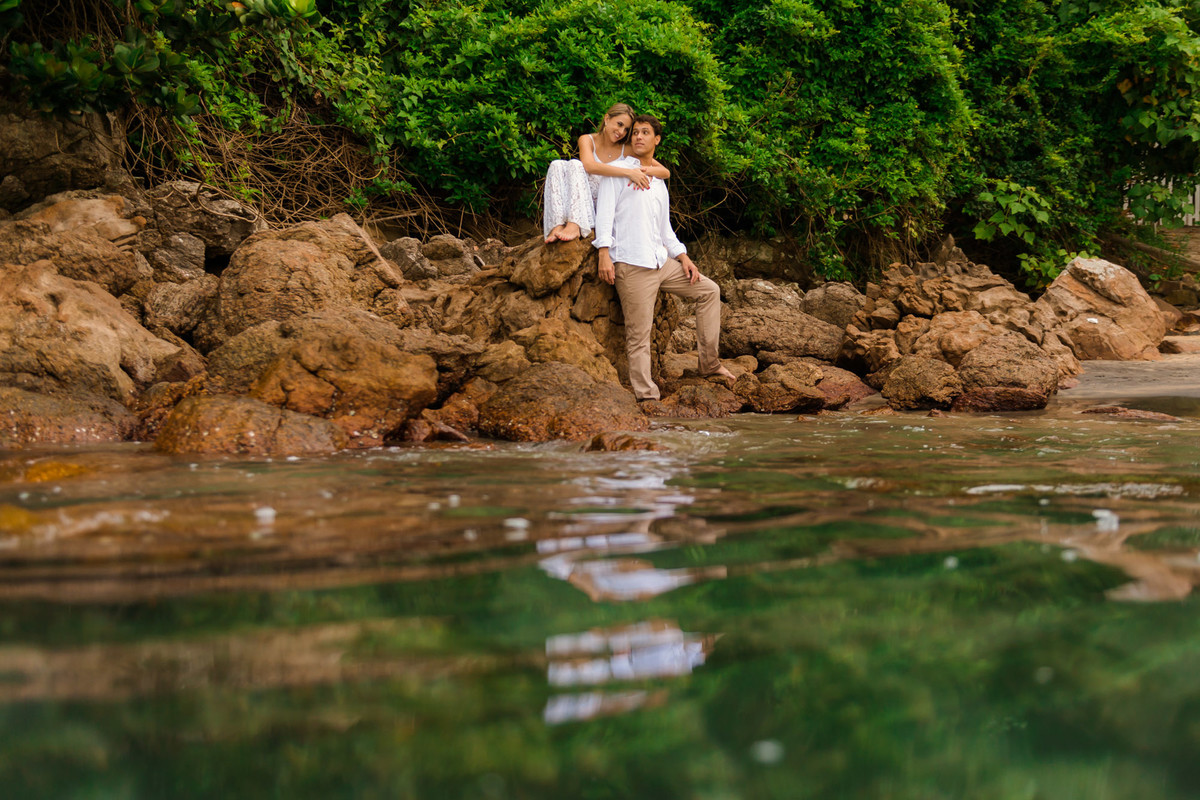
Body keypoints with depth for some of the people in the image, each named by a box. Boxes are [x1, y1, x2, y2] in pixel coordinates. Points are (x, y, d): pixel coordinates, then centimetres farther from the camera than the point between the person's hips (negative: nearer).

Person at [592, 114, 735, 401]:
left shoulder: (659, 182, 24)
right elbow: (605, 213, -5)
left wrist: (682, 256, 14)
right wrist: (604, 253, -16)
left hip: (661, 261, 7)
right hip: (631, 264, -7)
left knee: (709, 291, 9)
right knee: (639, 334, -9)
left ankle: (709, 363, 13)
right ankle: (646, 397, -9)